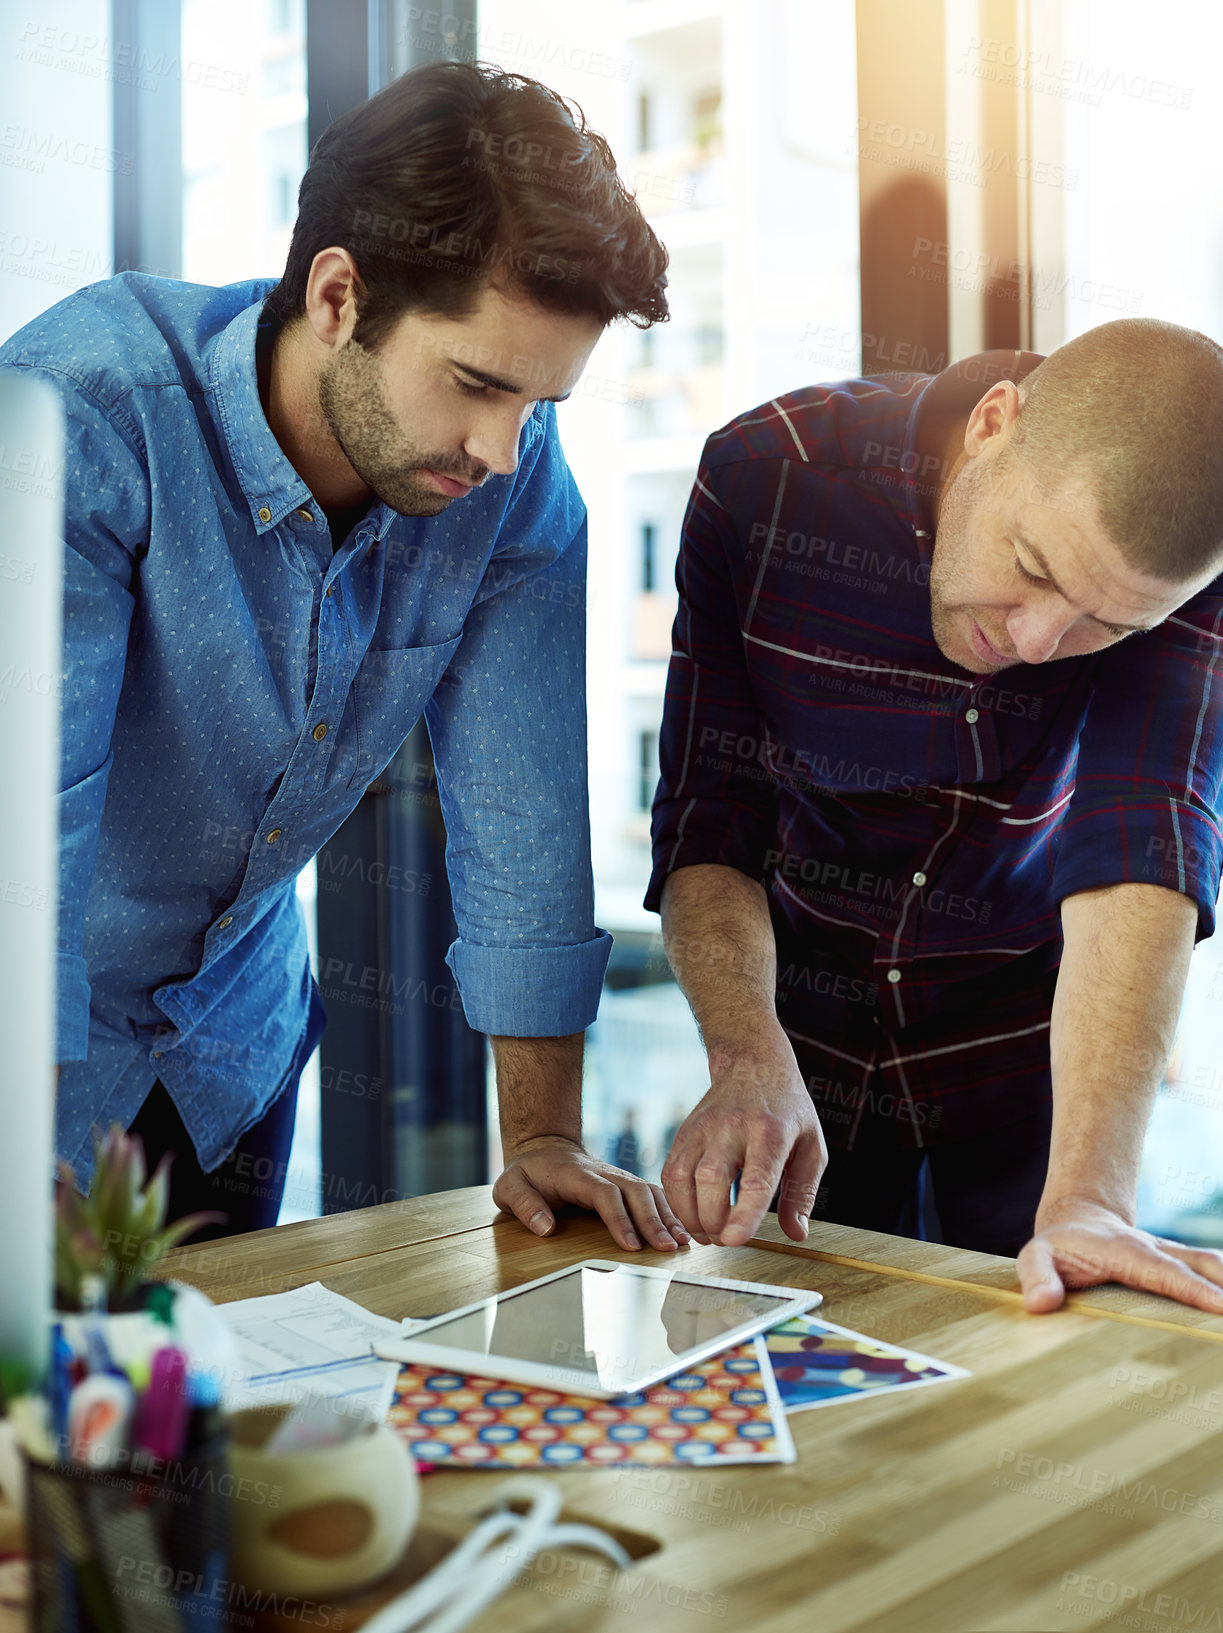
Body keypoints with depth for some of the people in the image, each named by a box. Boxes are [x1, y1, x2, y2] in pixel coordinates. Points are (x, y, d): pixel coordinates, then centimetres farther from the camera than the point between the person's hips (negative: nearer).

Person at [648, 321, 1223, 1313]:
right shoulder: (763, 477, -22)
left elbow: (1141, 851, -32)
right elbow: (709, 821, -19)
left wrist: (1087, 1195, -42)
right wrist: (750, 1062, -34)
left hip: (1030, 1050, 0)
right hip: (811, 1036, 1)